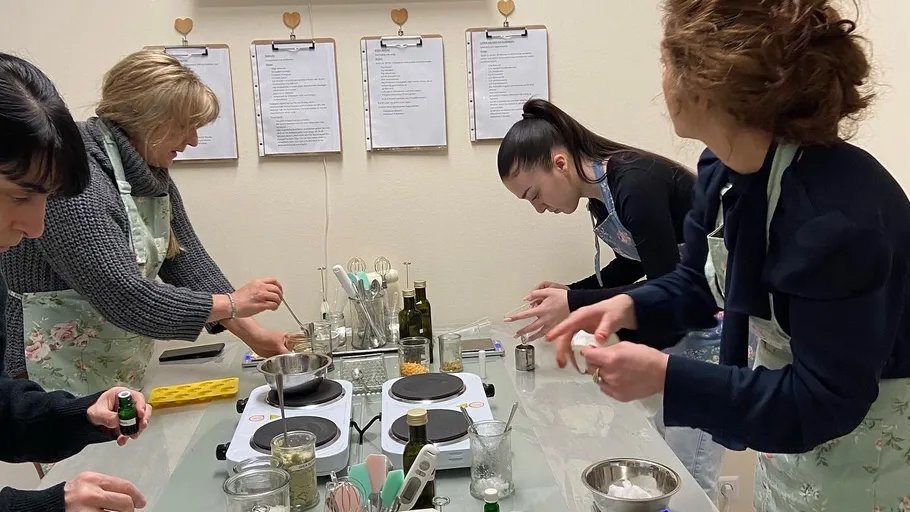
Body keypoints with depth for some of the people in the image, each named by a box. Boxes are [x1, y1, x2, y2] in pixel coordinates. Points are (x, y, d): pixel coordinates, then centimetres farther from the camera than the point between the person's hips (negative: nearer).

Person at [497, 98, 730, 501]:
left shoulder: (636, 183, -25)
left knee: (687, 473, -2)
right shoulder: (601, 192, 3)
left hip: (716, 318, -9)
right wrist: (569, 293, 3)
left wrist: (574, 305, -23)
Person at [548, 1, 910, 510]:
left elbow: (825, 401, -28)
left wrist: (666, 377, -34)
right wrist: (629, 306, -14)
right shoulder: (722, 170, -7)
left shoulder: (836, 214, -33)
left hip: (867, 446, -7)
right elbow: (698, 283, 7)